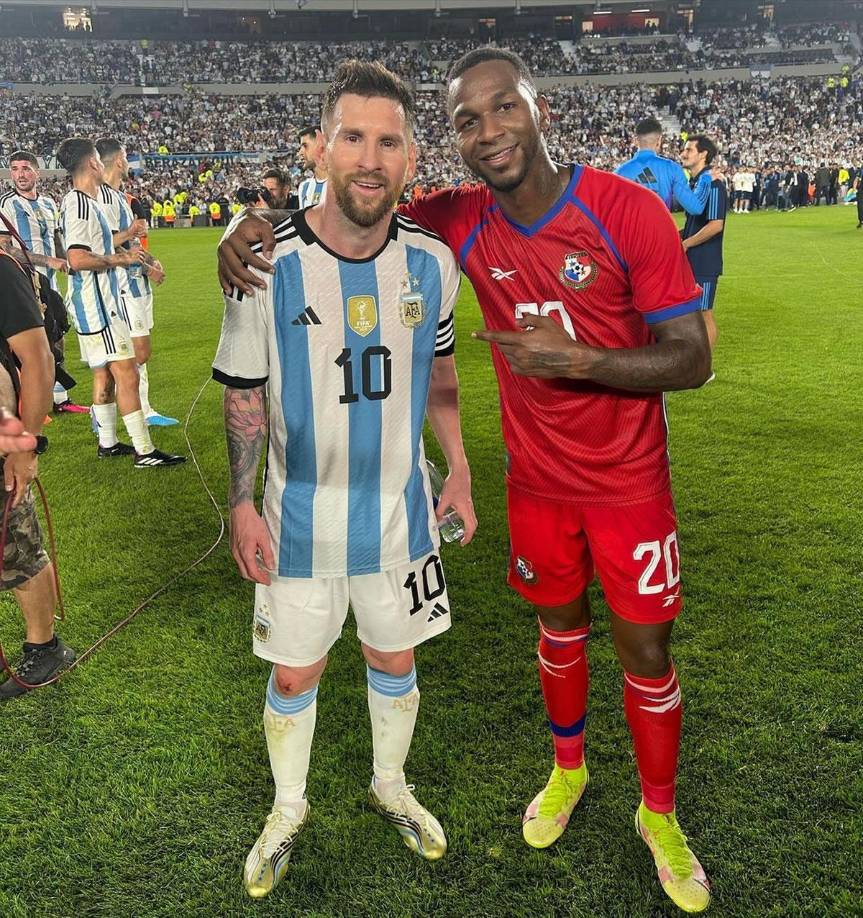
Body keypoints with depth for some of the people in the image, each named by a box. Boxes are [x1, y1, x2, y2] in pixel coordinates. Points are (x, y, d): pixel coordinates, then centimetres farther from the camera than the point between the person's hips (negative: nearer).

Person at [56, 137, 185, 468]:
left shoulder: (86, 201, 14)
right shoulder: (79, 203, -16)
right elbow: (78, 259, -24)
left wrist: (123, 254, 19)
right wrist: (118, 259, -15)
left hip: (102, 301, 11)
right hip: (96, 304, -11)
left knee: (104, 373, 16)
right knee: (126, 374, -9)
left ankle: (107, 442, 25)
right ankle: (144, 451, -6)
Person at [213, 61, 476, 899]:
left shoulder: (432, 260, -7)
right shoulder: (267, 263, -16)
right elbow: (243, 395, -6)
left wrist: (458, 469, 7)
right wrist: (240, 504, -9)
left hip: (400, 507, 2)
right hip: (301, 514, -2)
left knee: (394, 660, 18)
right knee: (295, 674, 13)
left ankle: (390, 786, 46)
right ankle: (288, 811, 41)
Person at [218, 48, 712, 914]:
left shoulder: (629, 212, -19)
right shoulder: (461, 221, -9)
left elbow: (691, 358, -17)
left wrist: (578, 360, -31)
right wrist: (258, 224, -18)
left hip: (627, 483, -2)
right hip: (537, 480, 3)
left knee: (645, 652, 8)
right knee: (559, 628, 20)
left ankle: (659, 815, 33)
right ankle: (567, 769, 47)